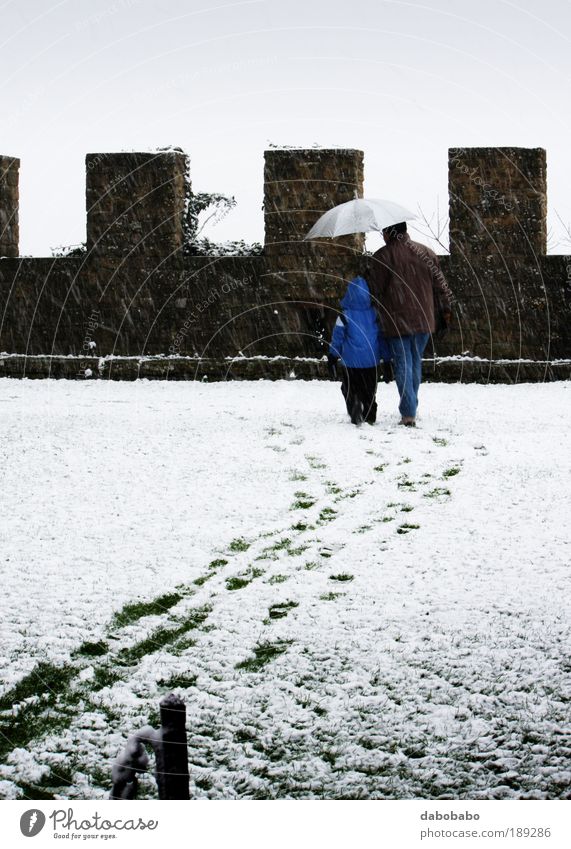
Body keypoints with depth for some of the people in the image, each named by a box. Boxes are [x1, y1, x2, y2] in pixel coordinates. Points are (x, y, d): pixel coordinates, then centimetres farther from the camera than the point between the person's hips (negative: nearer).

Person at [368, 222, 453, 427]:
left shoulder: (382, 256, -9)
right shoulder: (426, 253, 6)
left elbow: (376, 291, -9)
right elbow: (440, 285, 11)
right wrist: (446, 310, 21)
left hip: (396, 321, -4)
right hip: (423, 320, 4)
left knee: (403, 365, -2)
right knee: (416, 362, 18)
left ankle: (409, 414, -10)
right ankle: (411, 408, 25)